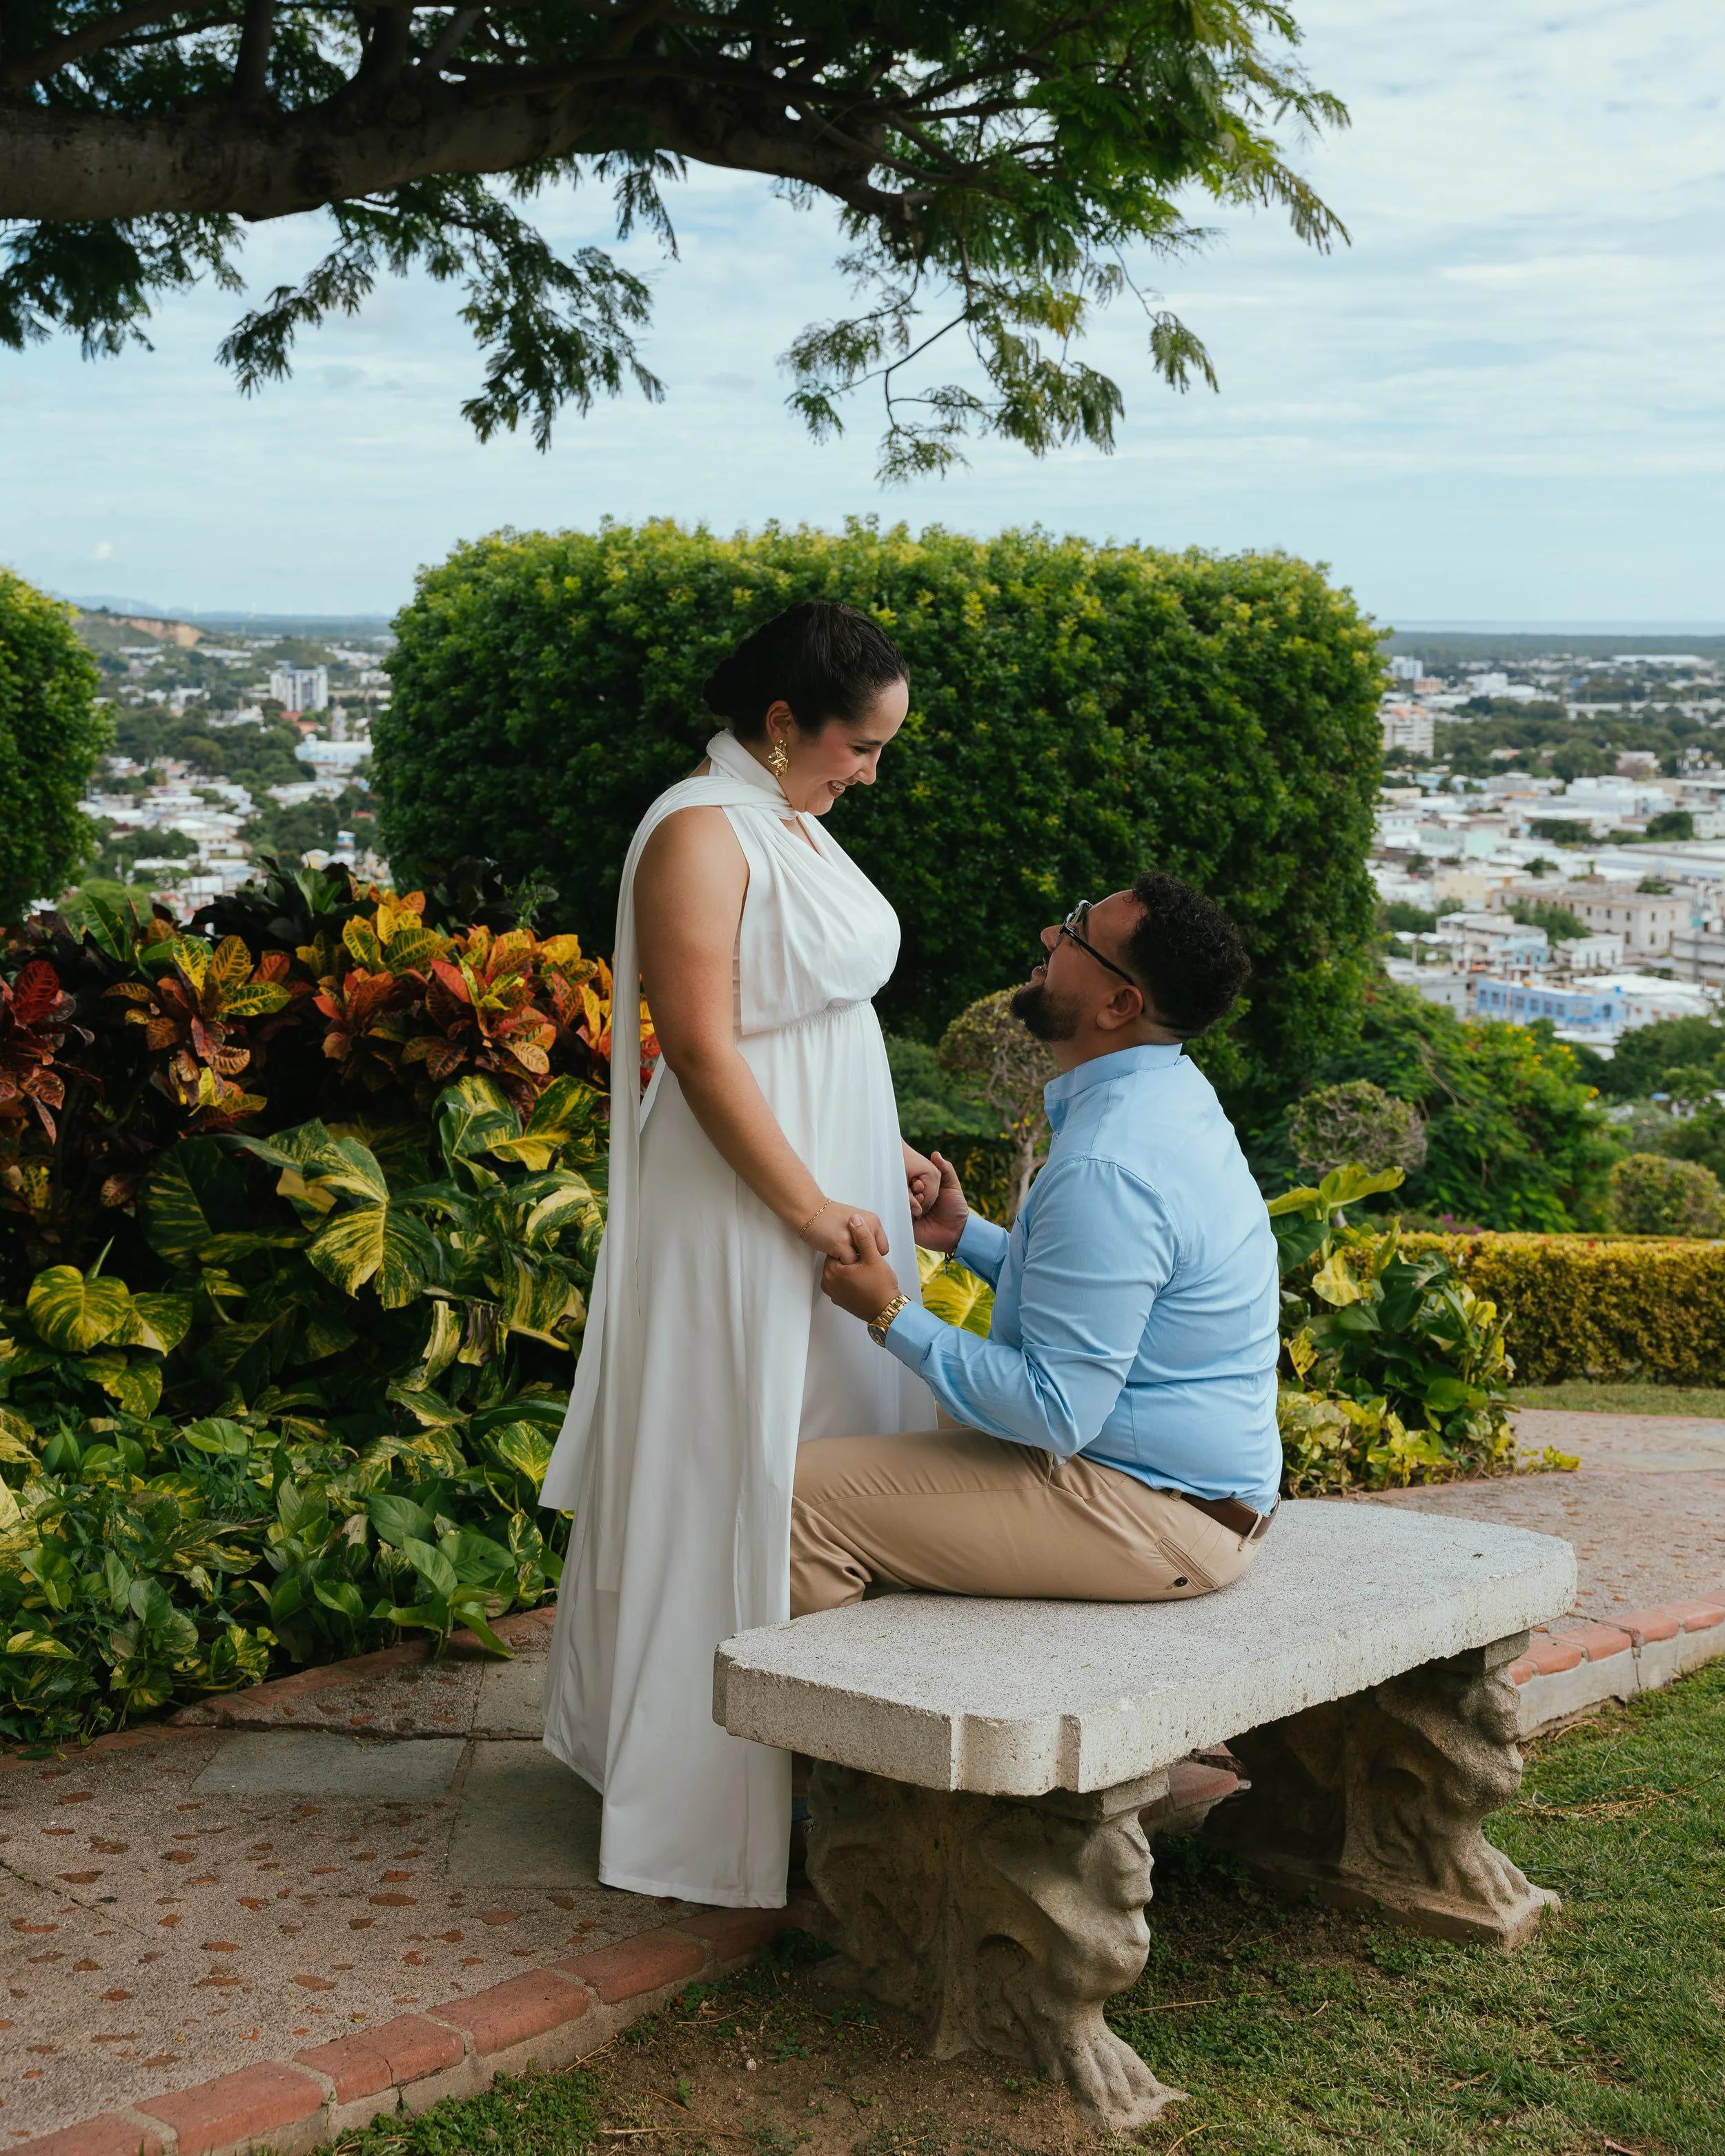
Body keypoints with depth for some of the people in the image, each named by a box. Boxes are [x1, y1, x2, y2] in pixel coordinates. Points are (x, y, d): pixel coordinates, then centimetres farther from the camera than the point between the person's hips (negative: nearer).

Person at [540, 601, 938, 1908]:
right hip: (741, 1212, -10)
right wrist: (812, 1208, -20)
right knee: (737, 1480, -1)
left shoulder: (793, 824, 13)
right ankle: (713, 1800, 11)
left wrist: (882, 1153, 11)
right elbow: (704, 1052, -21)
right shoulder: (699, 834, -17)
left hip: (830, 1188, 10)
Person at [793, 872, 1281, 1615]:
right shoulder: (1168, 1098, 7)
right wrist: (966, 1236, 12)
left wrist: (892, 1315, -17)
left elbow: (1055, 1411, -25)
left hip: (1152, 1513, -11)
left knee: (802, 1496, -14)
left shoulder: (1104, 1170, -26)